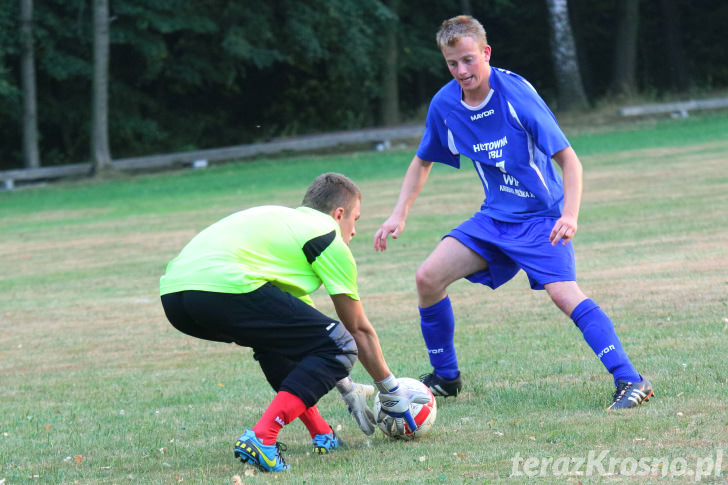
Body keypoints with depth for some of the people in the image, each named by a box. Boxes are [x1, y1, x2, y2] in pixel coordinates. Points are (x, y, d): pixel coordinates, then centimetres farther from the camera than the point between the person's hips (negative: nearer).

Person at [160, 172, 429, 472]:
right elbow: (359, 330, 19)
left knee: (279, 332, 34)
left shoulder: (284, 220, 37)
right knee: (338, 346, 1)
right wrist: (392, 394, 31)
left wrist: (349, 392, 48)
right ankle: (261, 439, -13)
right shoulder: (329, 238, 13)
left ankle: (321, 435, 27)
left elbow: (303, 330, 44)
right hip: (225, 288, -9)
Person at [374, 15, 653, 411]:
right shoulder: (444, 105, -3)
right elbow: (422, 162, 16)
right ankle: (445, 378, 13)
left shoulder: (516, 94, -19)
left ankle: (630, 381, -28)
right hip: (494, 218, 6)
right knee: (428, 278, -6)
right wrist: (399, 215, 6)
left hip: (541, 218, -6)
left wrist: (569, 216, -30)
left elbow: (567, 158, -18)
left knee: (563, 293, -27)